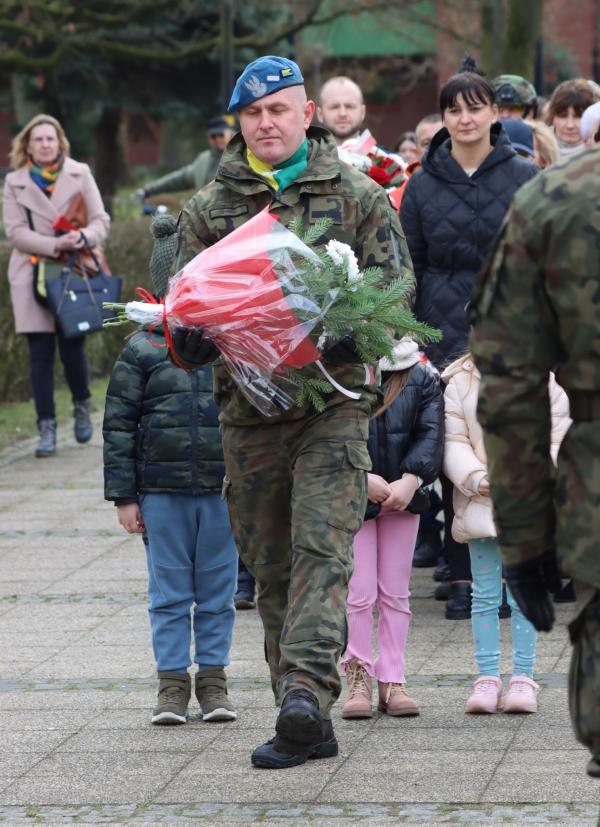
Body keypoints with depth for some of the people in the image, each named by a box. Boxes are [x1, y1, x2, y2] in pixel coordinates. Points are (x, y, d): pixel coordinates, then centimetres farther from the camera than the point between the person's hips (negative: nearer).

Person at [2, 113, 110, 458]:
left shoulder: (80, 174, 7)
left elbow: (101, 220, 4)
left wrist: (85, 236, -19)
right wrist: (54, 245, -17)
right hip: (33, 276, 0)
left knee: (72, 348, -3)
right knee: (41, 353, -3)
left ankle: (83, 405, 27)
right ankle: (47, 430, 2)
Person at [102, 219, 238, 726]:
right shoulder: (141, 351, 0)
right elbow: (119, 426, 1)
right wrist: (124, 496, -3)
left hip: (223, 492, 1)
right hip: (162, 492, -1)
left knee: (218, 591, 6)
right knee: (169, 593, 4)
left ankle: (213, 681, 15)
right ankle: (172, 683, 11)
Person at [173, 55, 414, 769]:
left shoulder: (357, 197, 7)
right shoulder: (208, 208, 12)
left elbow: (395, 287, 4)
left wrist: (355, 333, -16)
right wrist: (190, 339, -13)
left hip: (333, 396, -3)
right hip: (248, 404, 3)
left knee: (322, 543, -20)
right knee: (270, 567, 6)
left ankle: (306, 687, -32)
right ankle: (307, 725, 13)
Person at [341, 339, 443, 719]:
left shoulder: (423, 379, 3)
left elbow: (431, 432, -3)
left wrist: (411, 479, -16)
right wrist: (361, 477, -18)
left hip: (402, 496, 3)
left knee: (396, 594, 7)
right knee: (359, 593, -3)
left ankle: (392, 680, 12)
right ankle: (358, 678, 6)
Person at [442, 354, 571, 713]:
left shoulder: (545, 387, 1)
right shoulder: (461, 384, 2)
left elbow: (556, 444, 0)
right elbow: (454, 442, 0)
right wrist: (476, 478, -16)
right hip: (480, 504, 1)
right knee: (485, 595, 3)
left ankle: (524, 677, 8)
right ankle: (488, 677, 8)